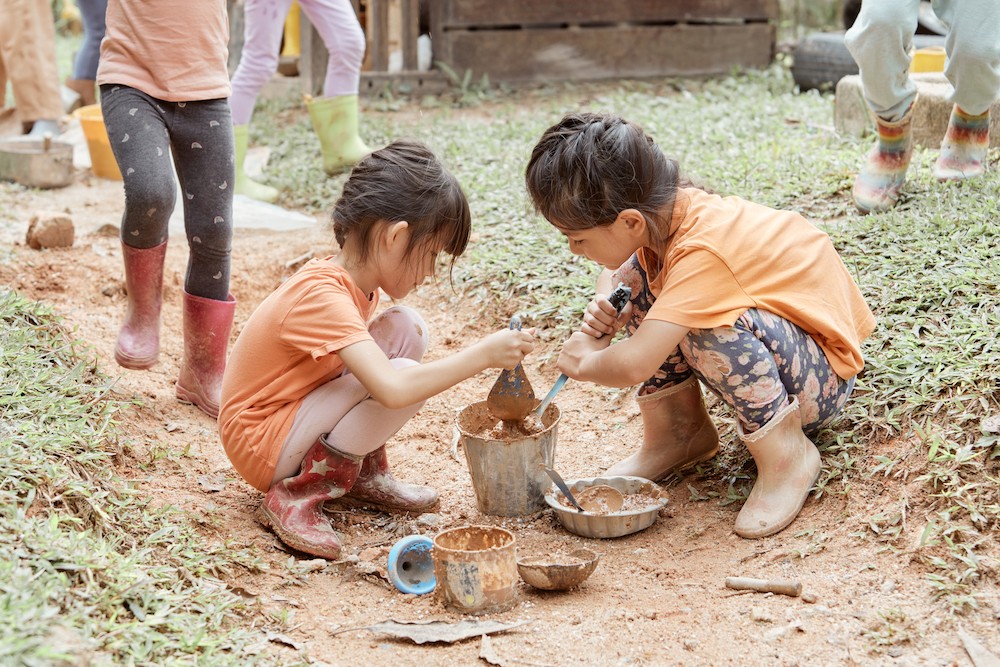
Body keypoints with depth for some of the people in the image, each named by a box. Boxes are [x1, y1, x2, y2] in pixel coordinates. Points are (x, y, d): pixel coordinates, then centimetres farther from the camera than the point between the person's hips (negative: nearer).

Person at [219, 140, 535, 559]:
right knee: (402, 378, -24)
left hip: (299, 415, 9)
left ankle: (364, 475, 8)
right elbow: (393, 389, -39)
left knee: (406, 329, 0)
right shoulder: (323, 297, -28)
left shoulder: (353, 280, 1)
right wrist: (482, 354, -31)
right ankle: (297, 496, -13)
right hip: (263, 448, -9)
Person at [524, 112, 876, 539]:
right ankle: (680, 431, 6)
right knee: (635, 275, -3)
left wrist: (585, 363, -19)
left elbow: (633, 365, -42)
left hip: (823, 378, -8)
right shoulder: (662, 211, -10)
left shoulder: (702, 254, -34)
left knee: (708, 328, -37)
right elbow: (612, 268, 13)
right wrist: (603, 304, -10)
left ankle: (786, 454, -13)